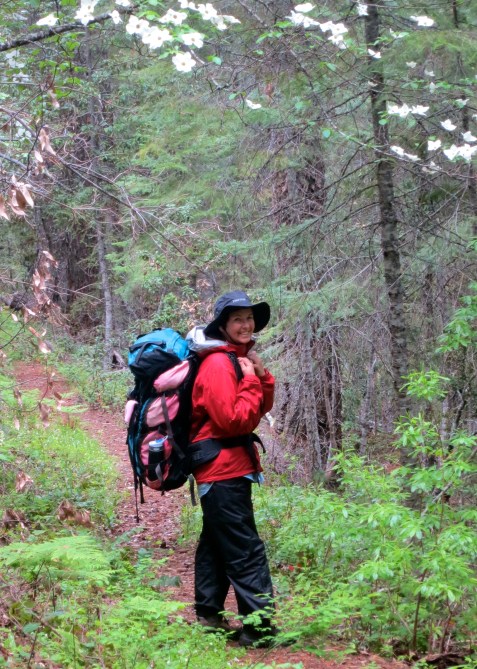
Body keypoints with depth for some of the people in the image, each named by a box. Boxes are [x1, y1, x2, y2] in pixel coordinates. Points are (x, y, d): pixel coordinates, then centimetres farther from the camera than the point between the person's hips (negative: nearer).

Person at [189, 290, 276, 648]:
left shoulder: (240, 358, 12)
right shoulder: (218, 364, -17)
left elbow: (261, 409, 12)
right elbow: (235, 421, -22)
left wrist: (262, 374, -3)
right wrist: (249, 380, -15)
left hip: (225, 469, 10)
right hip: (223, 468, -10)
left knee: (217, 543, 17)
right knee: (246, 550, -9)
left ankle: (209, 616, 26)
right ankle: (259, 627, -7)